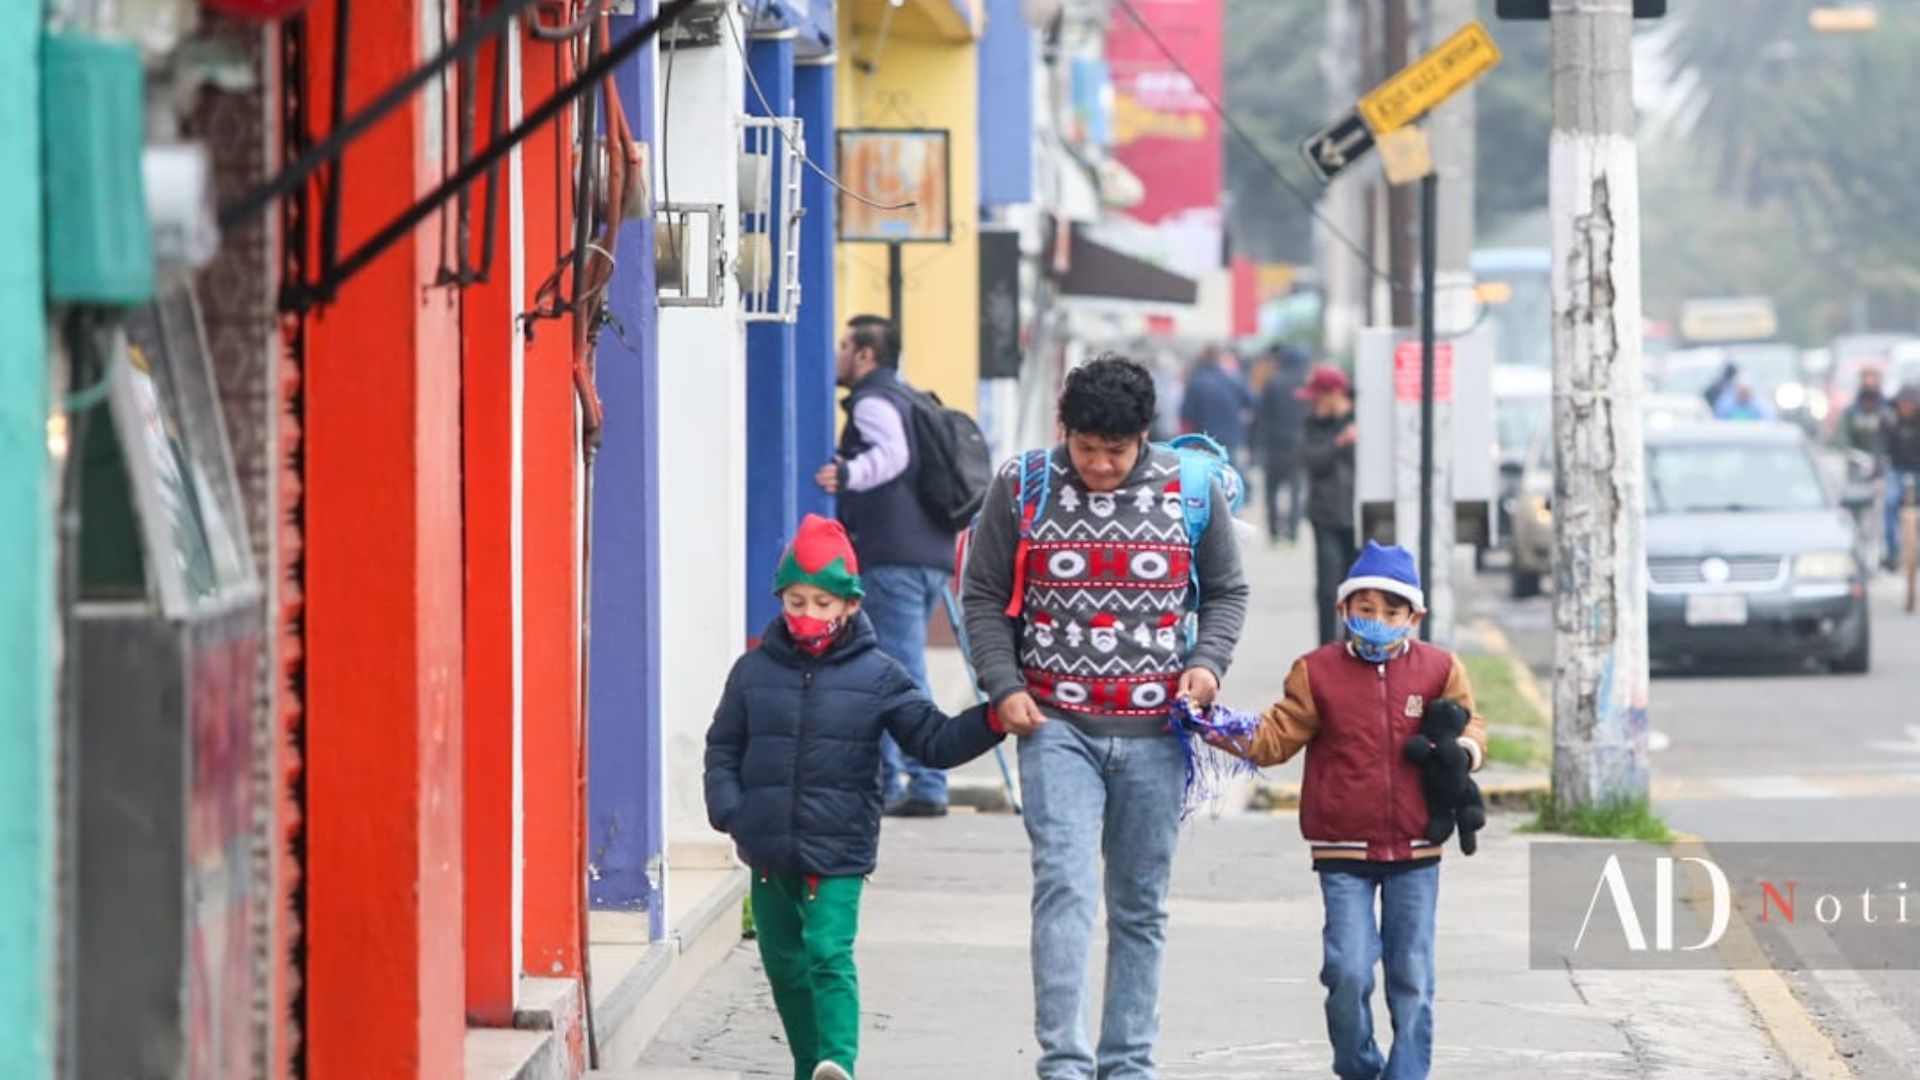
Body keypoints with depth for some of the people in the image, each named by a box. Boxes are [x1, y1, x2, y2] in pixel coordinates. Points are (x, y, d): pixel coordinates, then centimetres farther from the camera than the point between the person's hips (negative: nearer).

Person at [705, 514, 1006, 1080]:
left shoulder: (877, 676, 1)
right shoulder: (755, 671, 6)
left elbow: (935, 741, 1)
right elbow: (724, 746, 12)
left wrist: (992, 721, -13)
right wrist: (726, 806, -4)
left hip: (838, 849, -4)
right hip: (768, 851, 4)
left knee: (829, 956, -18)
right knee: (785, 964, 12)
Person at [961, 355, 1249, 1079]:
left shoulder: (1190, 489, 2)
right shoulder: (1022, 488, -1)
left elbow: (1226, 590, 14)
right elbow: (983, 596, 7)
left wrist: (1208, 661, -4)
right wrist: (1003, 686, -6)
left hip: (1155, 731, 2)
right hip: (1057, 726, -2)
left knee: (1141, 906, 8)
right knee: (1064, 887, -15)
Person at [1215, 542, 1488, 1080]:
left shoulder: (1438, 669, 4)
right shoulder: (1318, 672, 2)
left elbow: (1469, 723, 11)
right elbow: (1275, 739, 0)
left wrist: (1464, 747, -13)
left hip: (1415, 852, 1)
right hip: (1343, 852, -1)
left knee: (1411, 976, 5)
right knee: (1349, 972, -9)